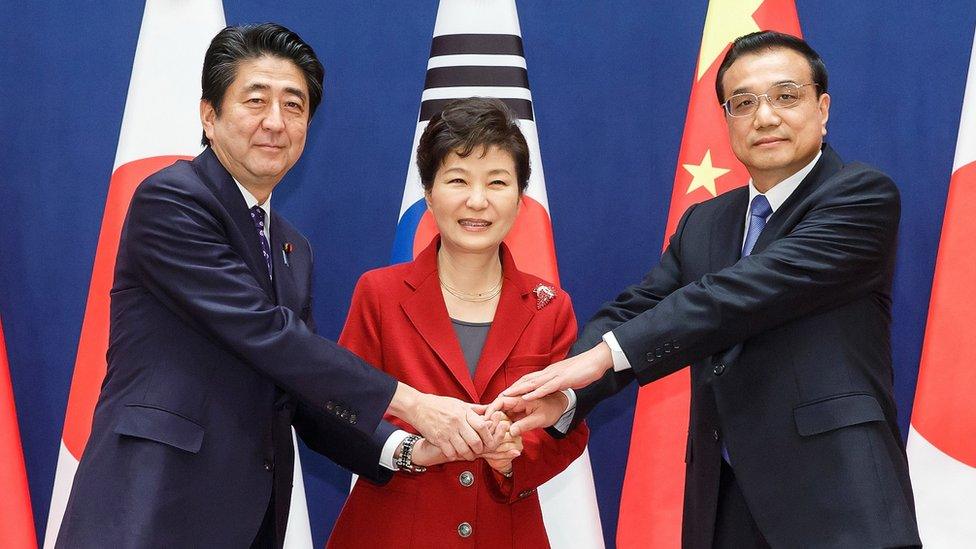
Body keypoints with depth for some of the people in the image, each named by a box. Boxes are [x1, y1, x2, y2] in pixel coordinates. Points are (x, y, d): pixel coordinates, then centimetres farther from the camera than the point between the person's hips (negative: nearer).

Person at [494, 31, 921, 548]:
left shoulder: (863, 195, -6)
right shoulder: (703, 223, 15)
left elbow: (748, 290, -18)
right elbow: (635, 308, 5)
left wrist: (607, 353, -23)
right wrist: (564, 391, -16)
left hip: (835, 499, -5)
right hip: (722, 501, 6)